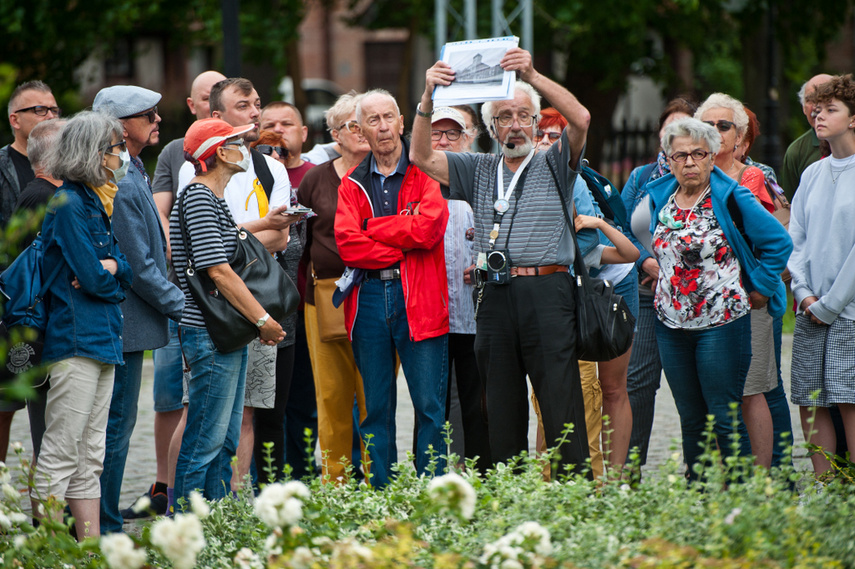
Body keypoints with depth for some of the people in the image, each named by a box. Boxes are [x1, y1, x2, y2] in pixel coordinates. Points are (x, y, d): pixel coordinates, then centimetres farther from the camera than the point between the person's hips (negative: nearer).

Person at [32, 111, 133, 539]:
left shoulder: (99, 201, 16)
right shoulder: (68, 203, -13)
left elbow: (128, 269, 11)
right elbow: (92, 278, -16)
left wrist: (108, 267, -8)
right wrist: (114, 274, 3)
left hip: (102, 338, 10)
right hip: (75, 338, -10)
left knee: (91, 456, 10)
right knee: (60, 454, -7)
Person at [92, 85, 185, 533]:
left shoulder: (131, 176, 13)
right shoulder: (121, 186, -20)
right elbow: (138, 267, -20)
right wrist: (182, 307, -12)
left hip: (122, 323, 10)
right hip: (124, 323, -10)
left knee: (115, 425, 14)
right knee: (116, 428, -4)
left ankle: (96, 525, 20)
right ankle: (104, 529, 1)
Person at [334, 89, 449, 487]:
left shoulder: (425, 174, 5)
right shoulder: (352, 184, 13)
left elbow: (428, 227, -12)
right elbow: (347, 243, -2)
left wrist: (373, 230, -4)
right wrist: (402, 249, -10)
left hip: (418, 300, -3)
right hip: (368, 300, 3)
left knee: (430, 406, -5)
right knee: (375, 410, 6)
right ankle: (379, 496, 10)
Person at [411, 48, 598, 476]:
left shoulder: (553, 165, 9)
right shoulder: (478, 171, 18)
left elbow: (580, 119, -8)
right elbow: (422, 156, 9)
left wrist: (533, 77, -17)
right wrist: (428, 98, -4)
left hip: (547, 292, -4)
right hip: (495, 295, 4)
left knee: (562, 401, -7)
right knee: (501, 406, 7)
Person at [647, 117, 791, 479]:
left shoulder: (730, 199, -7)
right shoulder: (660, 197, 9)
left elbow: (779, 242, -6)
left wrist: (758, 291, -5)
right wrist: (651, 266, 13)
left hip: (721, 323, -5)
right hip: (671, 325, 5)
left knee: (725, 419, -7)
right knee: (690, 419, 10)